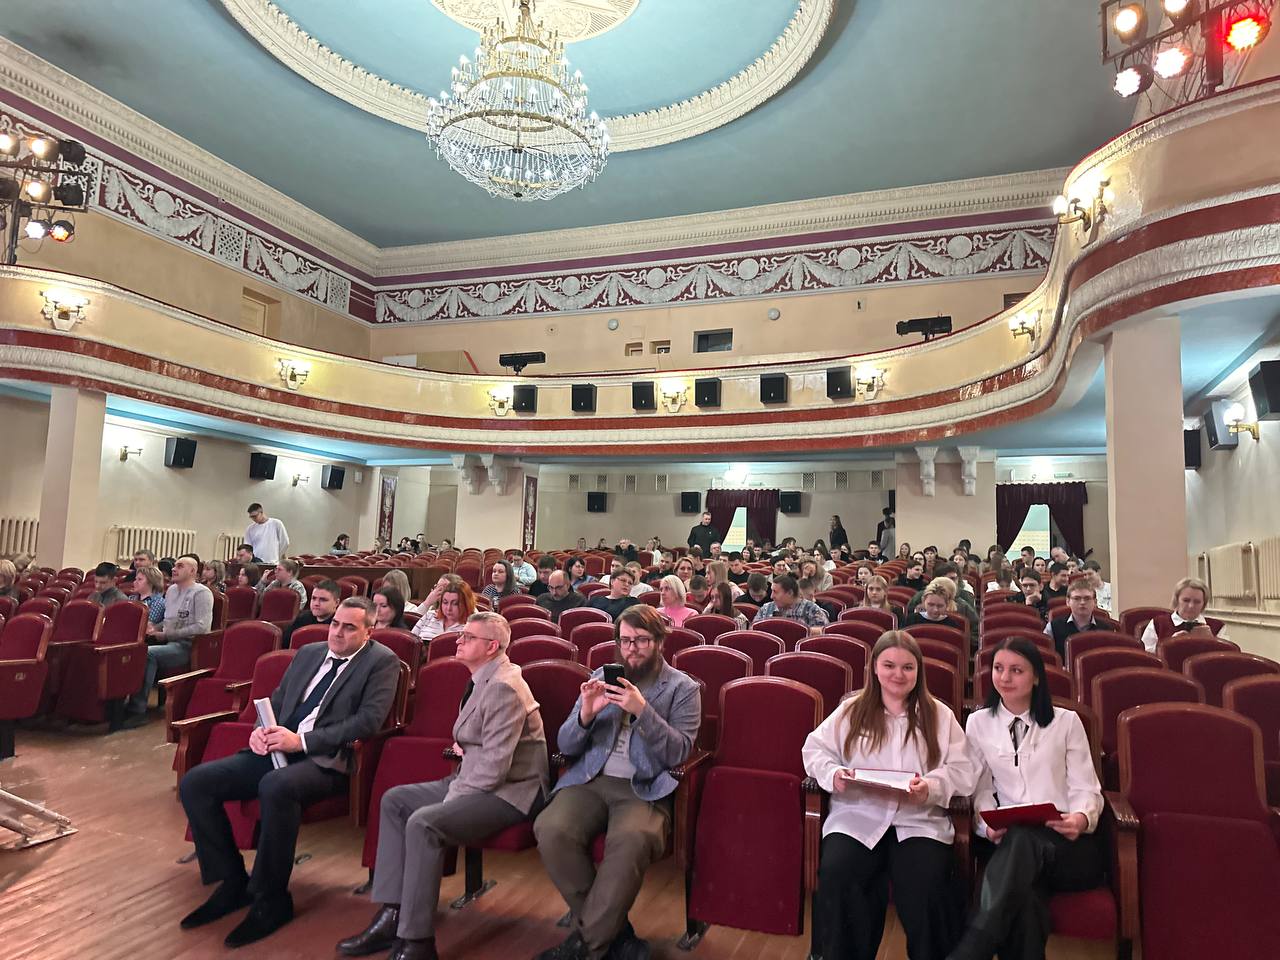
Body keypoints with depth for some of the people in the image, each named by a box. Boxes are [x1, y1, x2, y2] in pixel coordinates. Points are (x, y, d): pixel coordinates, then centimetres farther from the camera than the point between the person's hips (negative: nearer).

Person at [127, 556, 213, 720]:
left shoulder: (201, 593, -8)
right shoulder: (171, 590, 18)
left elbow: (202, 627, -17)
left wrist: (167, 635, -15)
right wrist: (155, 629, 5)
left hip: (187, 646, -7)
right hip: (168, 643, 7)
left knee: (147, 653, -29)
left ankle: (138, 711, -24)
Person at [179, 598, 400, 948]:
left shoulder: (381, 661, -2)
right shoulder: (308, 653, 19)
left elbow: (368, 720, -13)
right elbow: (276, 700, 23)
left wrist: (301, 741, -17)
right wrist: (261, 730, -1)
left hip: (326, 760, -7)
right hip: (277, 750, 8)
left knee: (276, 787, -37)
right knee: (195, 782, -8)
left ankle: (270, 899, -15)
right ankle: (233, 881, 7)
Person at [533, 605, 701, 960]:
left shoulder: (683, 688, 4)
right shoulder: (601, 678, 13)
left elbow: (678, 752, -8)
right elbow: (565, 746, 11)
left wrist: (641, 710, -20)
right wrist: (585, 714, -11)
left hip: (645, 788, -3)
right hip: (590, 781, 3)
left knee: (631, 840, -35)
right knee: (551, 830, -27)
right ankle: (612, 931, -6)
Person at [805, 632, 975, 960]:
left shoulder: (940, 715, 12)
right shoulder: (850, 711, 13)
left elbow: (962, 772, 5)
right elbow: (815, 750, 11)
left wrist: (931, 787, -15)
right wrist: (834, 774, -10)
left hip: (920, 820, 0)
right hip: (857, 816, 0)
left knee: (926, 886, -28)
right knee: (836, 878, -27)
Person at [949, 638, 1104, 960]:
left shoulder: (1066, 721, 10)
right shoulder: (978, 723, 13)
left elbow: (1086, 788, 5)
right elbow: (982, 789, 12)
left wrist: (1082, 819, -19)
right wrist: (988, 823, -11)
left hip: (1068, 845, -1)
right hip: (1010, 843, 1)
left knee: (1023, 842, -39)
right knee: (1025, 896, -38)